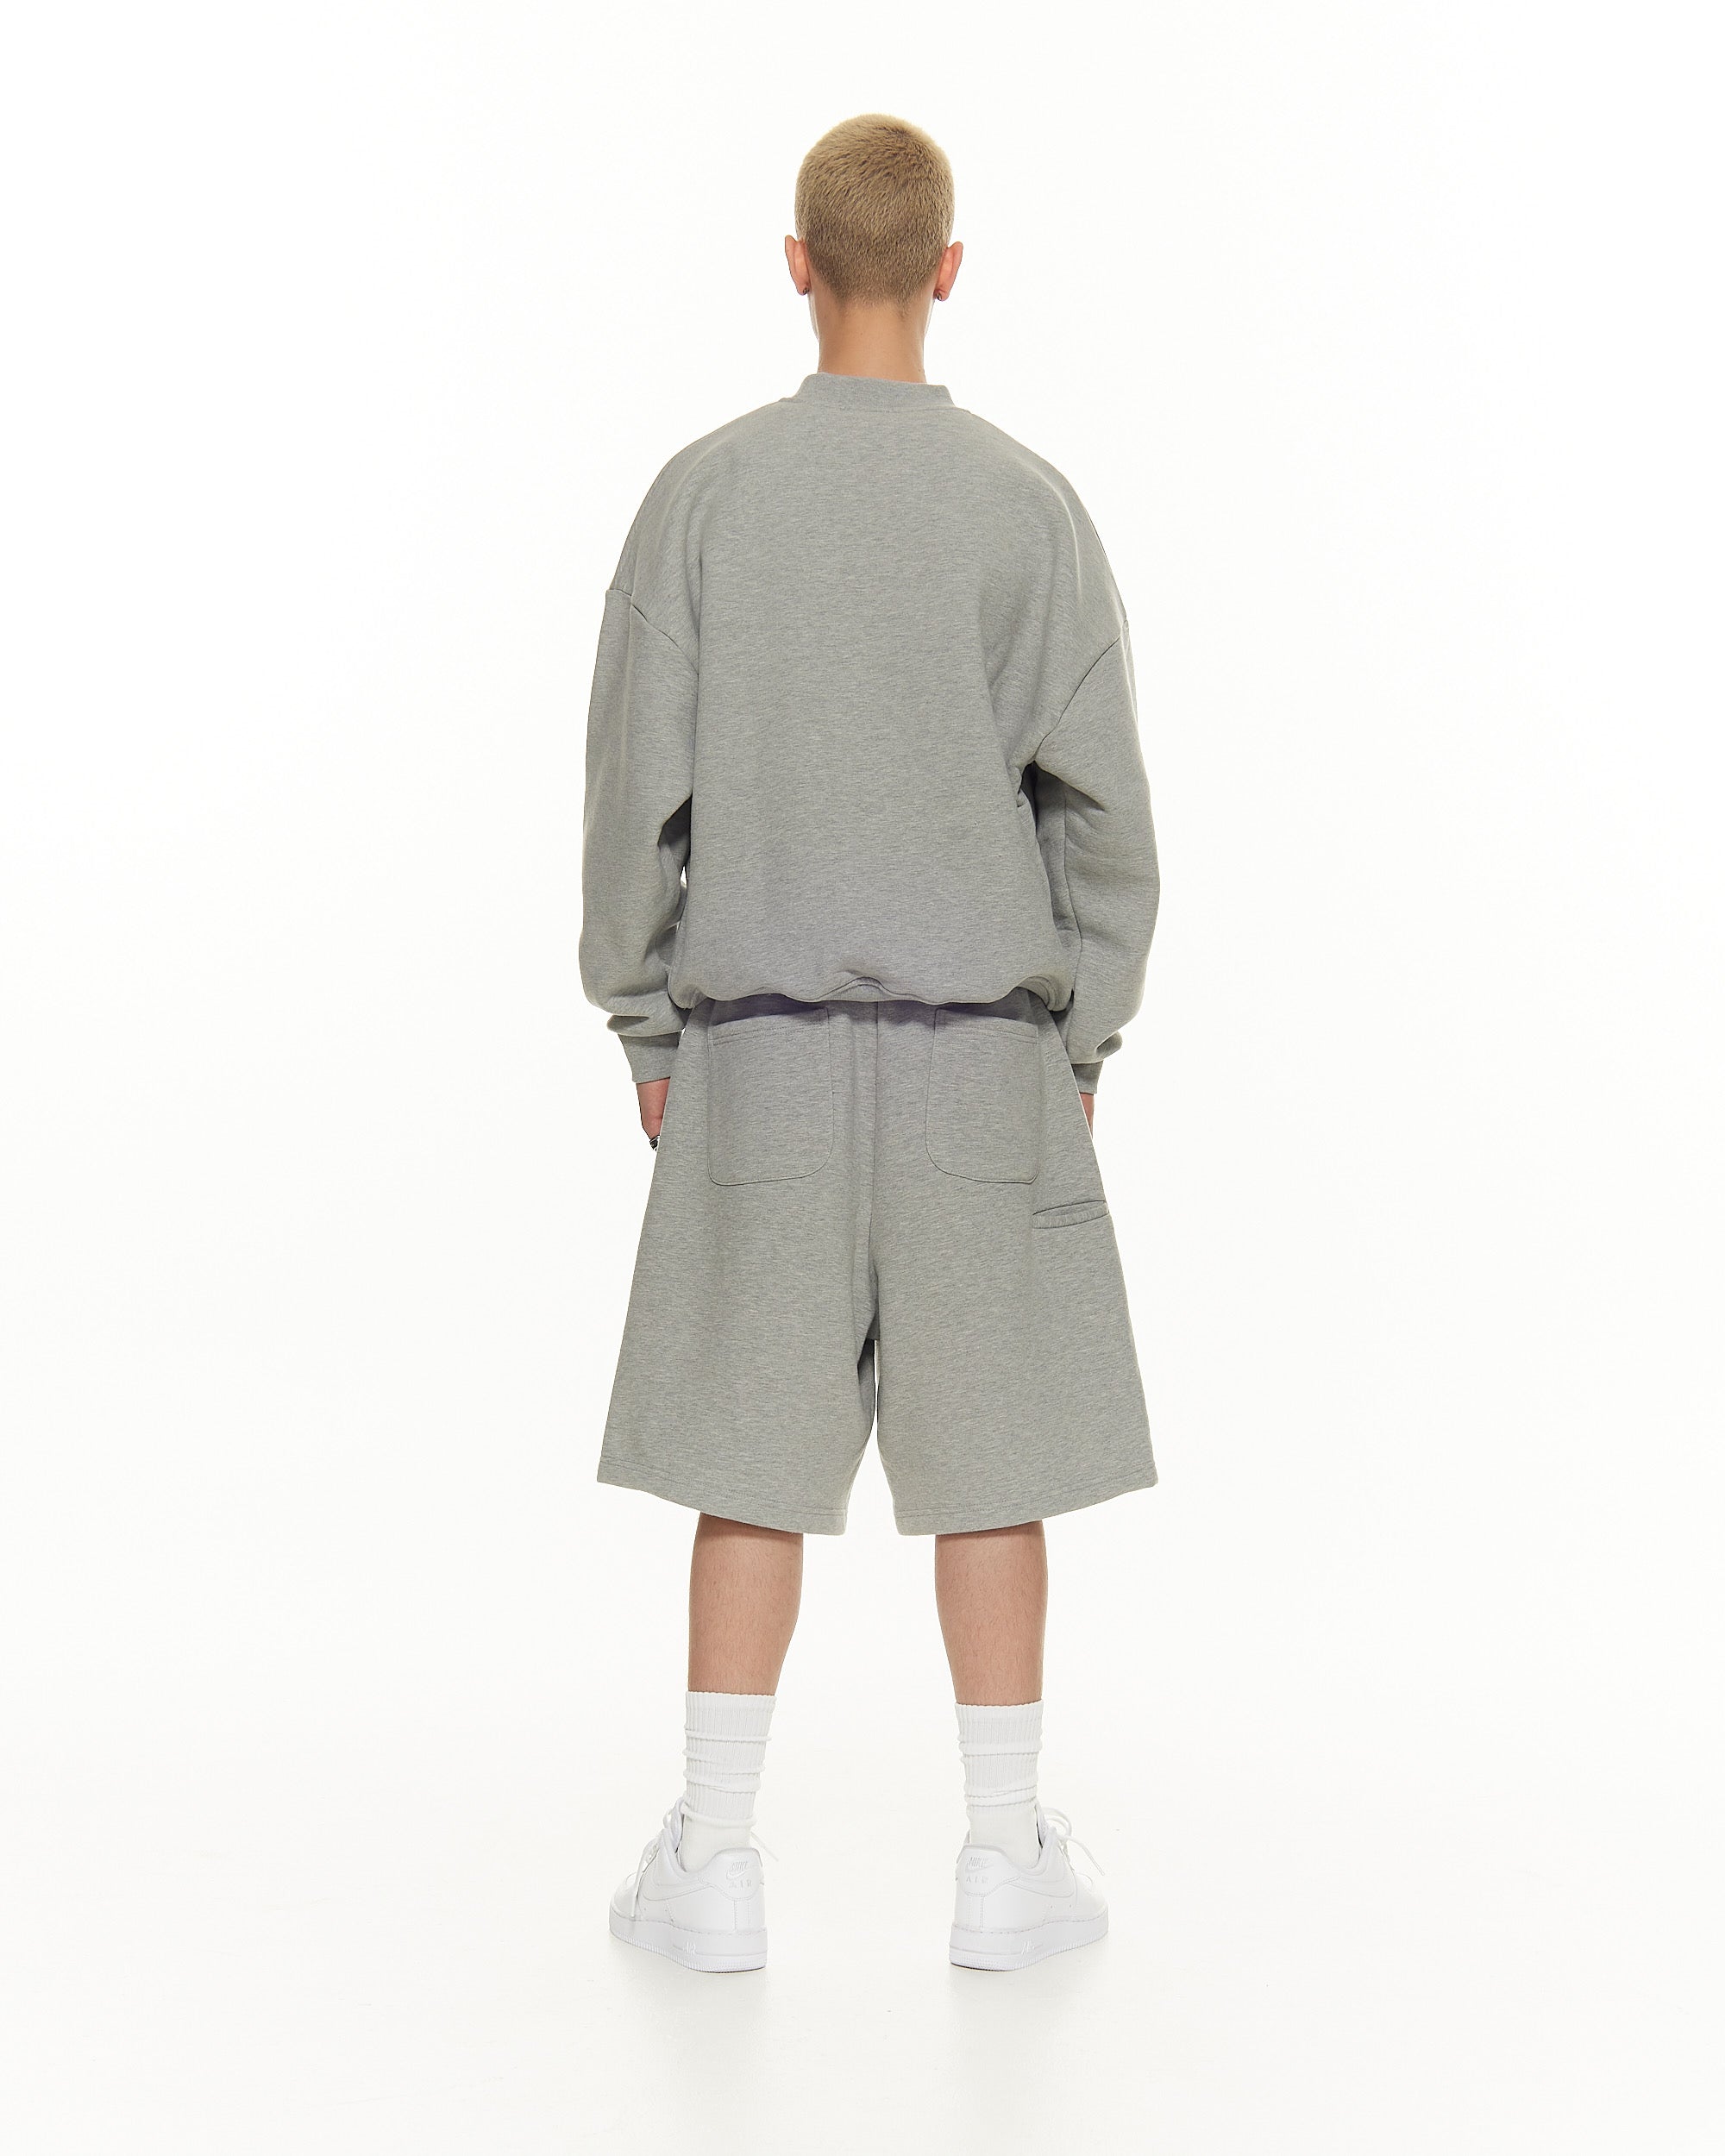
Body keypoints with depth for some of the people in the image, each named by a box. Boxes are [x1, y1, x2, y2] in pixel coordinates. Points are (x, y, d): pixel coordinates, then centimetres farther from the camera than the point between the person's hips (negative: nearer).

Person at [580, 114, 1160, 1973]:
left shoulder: (704, 495, -2)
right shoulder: (1026, 506, -3)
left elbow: (637, 786, -2)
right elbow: (1099, 800, -4)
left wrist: (646, 1033, 8)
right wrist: (1088, 1039, 7)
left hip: (759, 1048, 1)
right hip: (980, 1048, 0)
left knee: (752, 1451, 6)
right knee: (987, 1448, 6)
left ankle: (714, 1861, 10)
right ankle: (1010, 1860, 11)